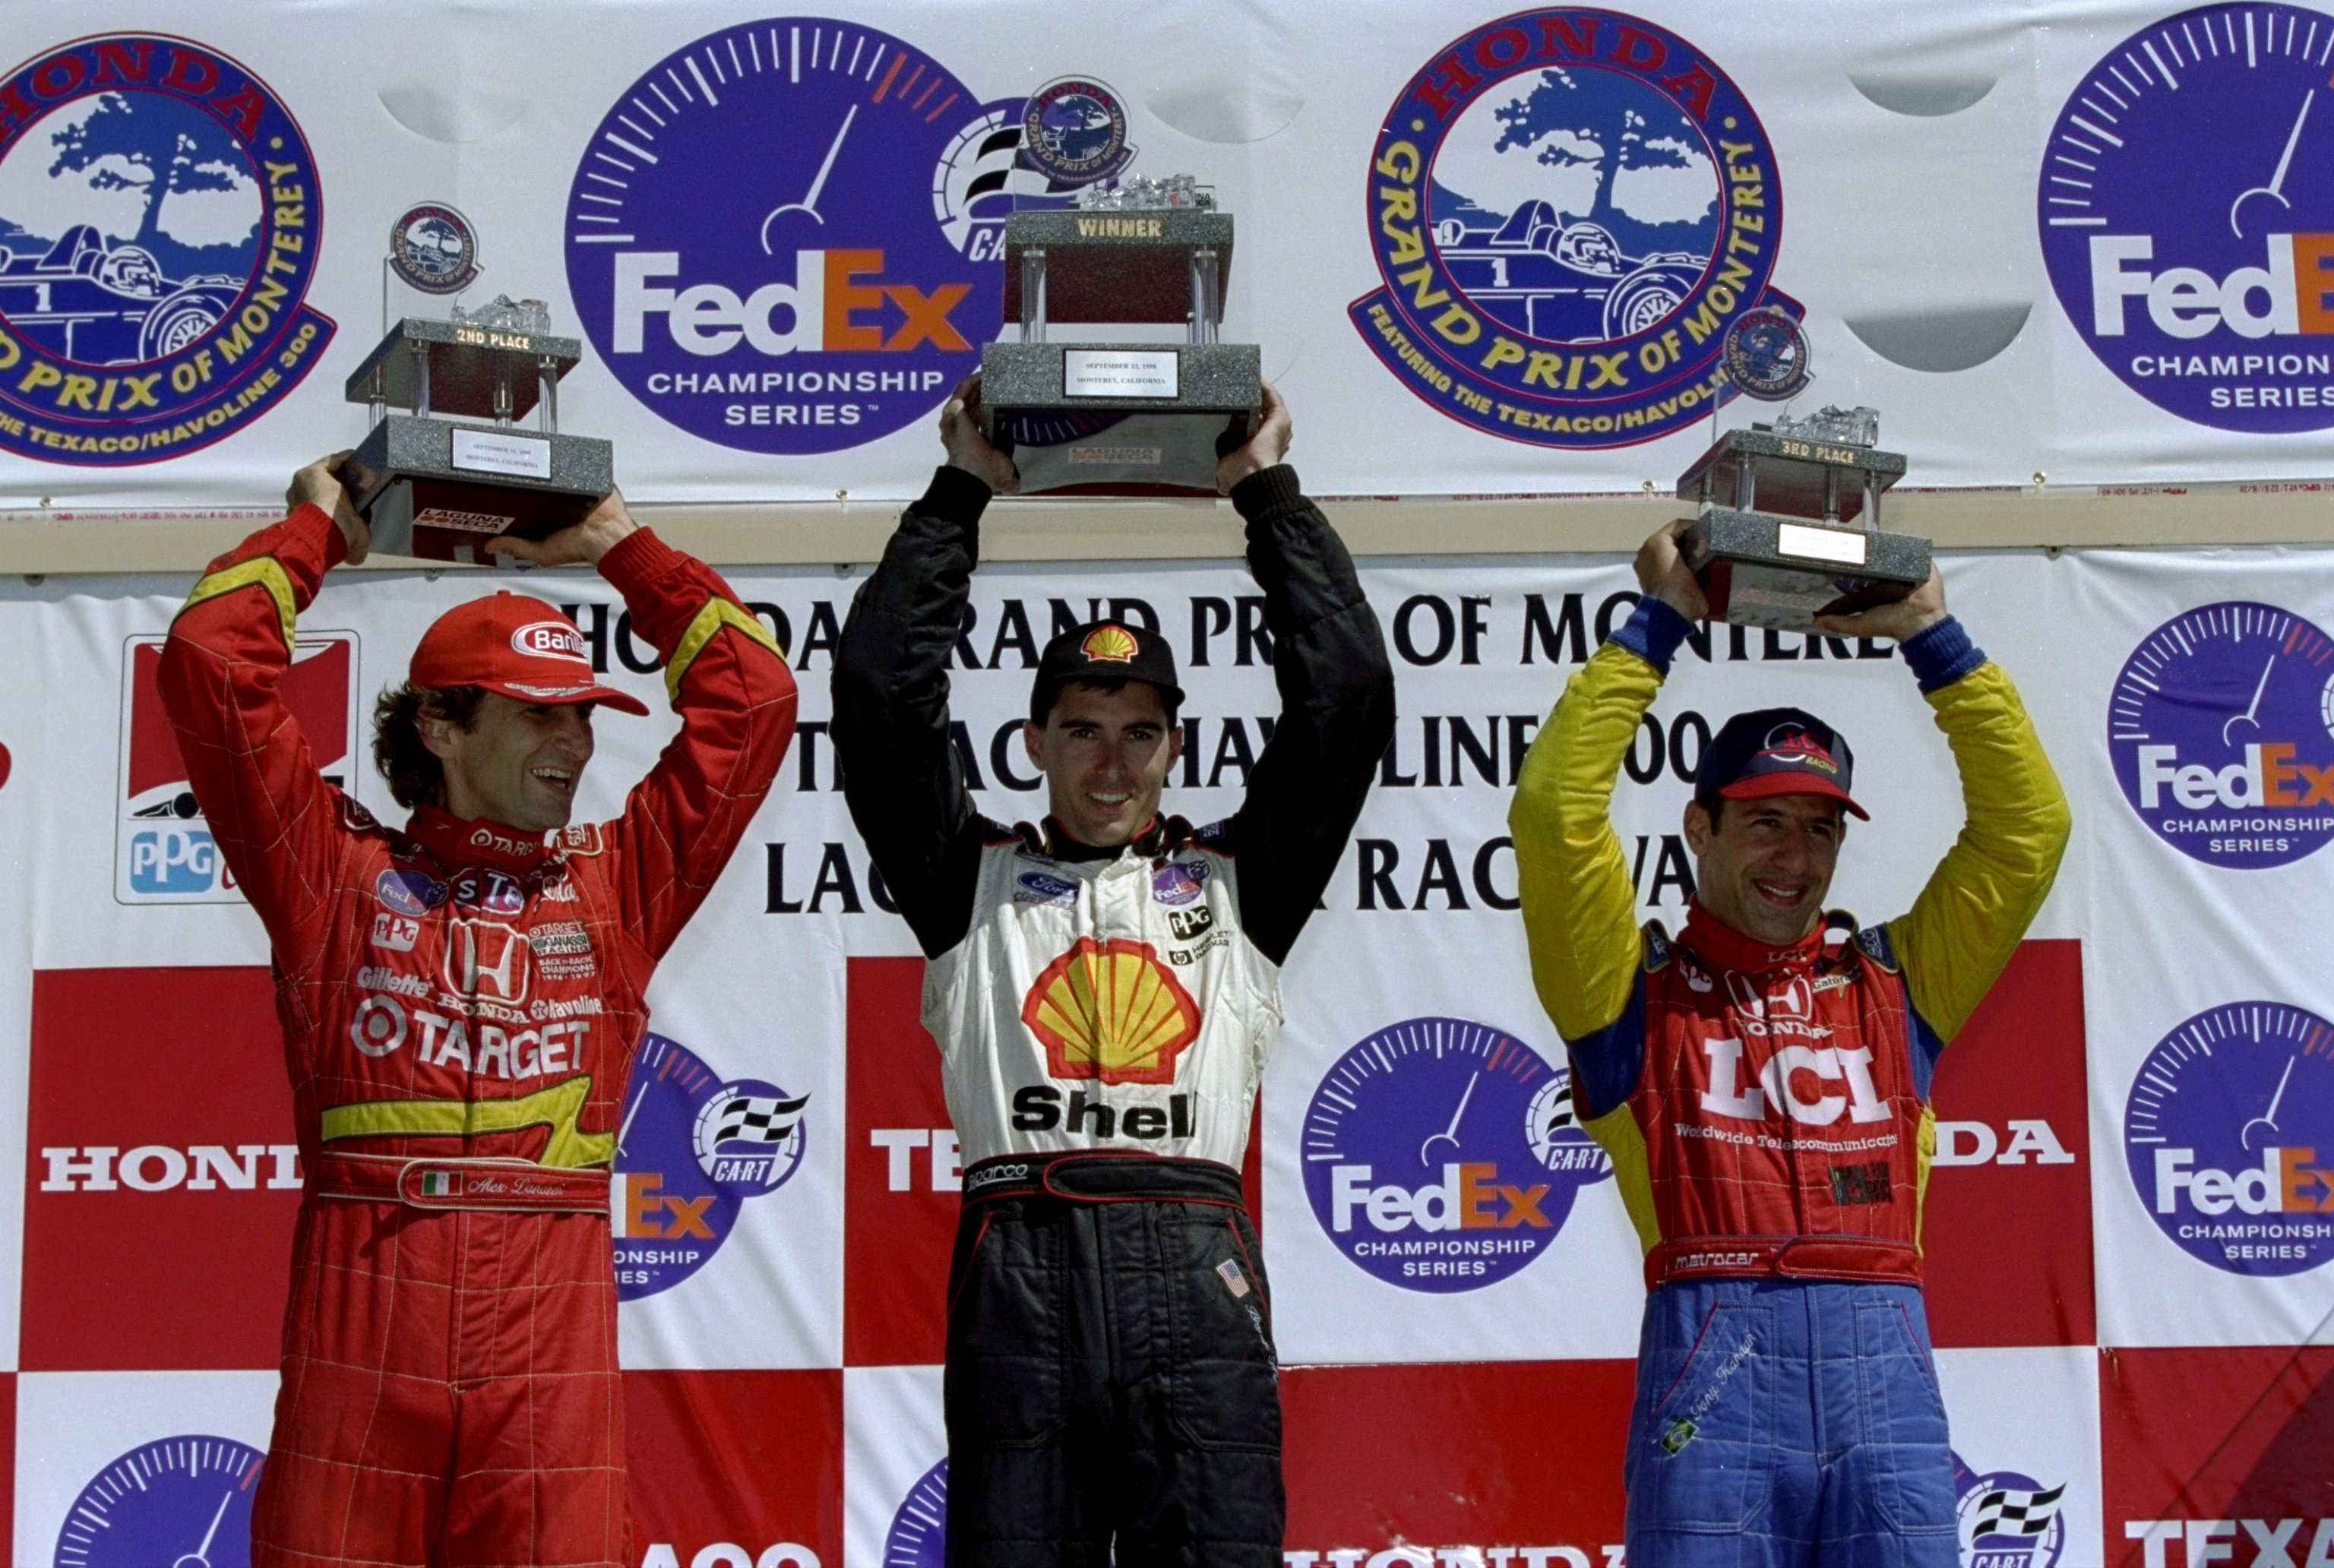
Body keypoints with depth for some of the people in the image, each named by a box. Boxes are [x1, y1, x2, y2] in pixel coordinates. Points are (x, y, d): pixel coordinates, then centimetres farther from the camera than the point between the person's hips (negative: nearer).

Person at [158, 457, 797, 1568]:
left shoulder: (616, 884, 16)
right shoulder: (337, 871, 11)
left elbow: (752, 694, 17)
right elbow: (211, 658, 7)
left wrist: (620, 547, 23)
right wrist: (318, 529, 20)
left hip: (553, 1300, 1)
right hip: (361, 1283, -1)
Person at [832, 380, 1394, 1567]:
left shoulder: (1237, 878, 18)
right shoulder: (974, 879, 17)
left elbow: (1347, 692, 12)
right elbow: (879, 691, 9)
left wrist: (1270, 493, 16)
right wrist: (960, 493, 13)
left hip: (1196, 1264, 0)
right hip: (1018, 1260, 0)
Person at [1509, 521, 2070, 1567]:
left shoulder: (1892, 981, 20)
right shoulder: (1641, 987, 12)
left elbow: (2028, 824, 18)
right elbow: (1554, 810, 1)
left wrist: (1928, 637, 17)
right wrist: (1657, 623, 6)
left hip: (1885, 1358, 3)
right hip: (1714, 1363, -3)